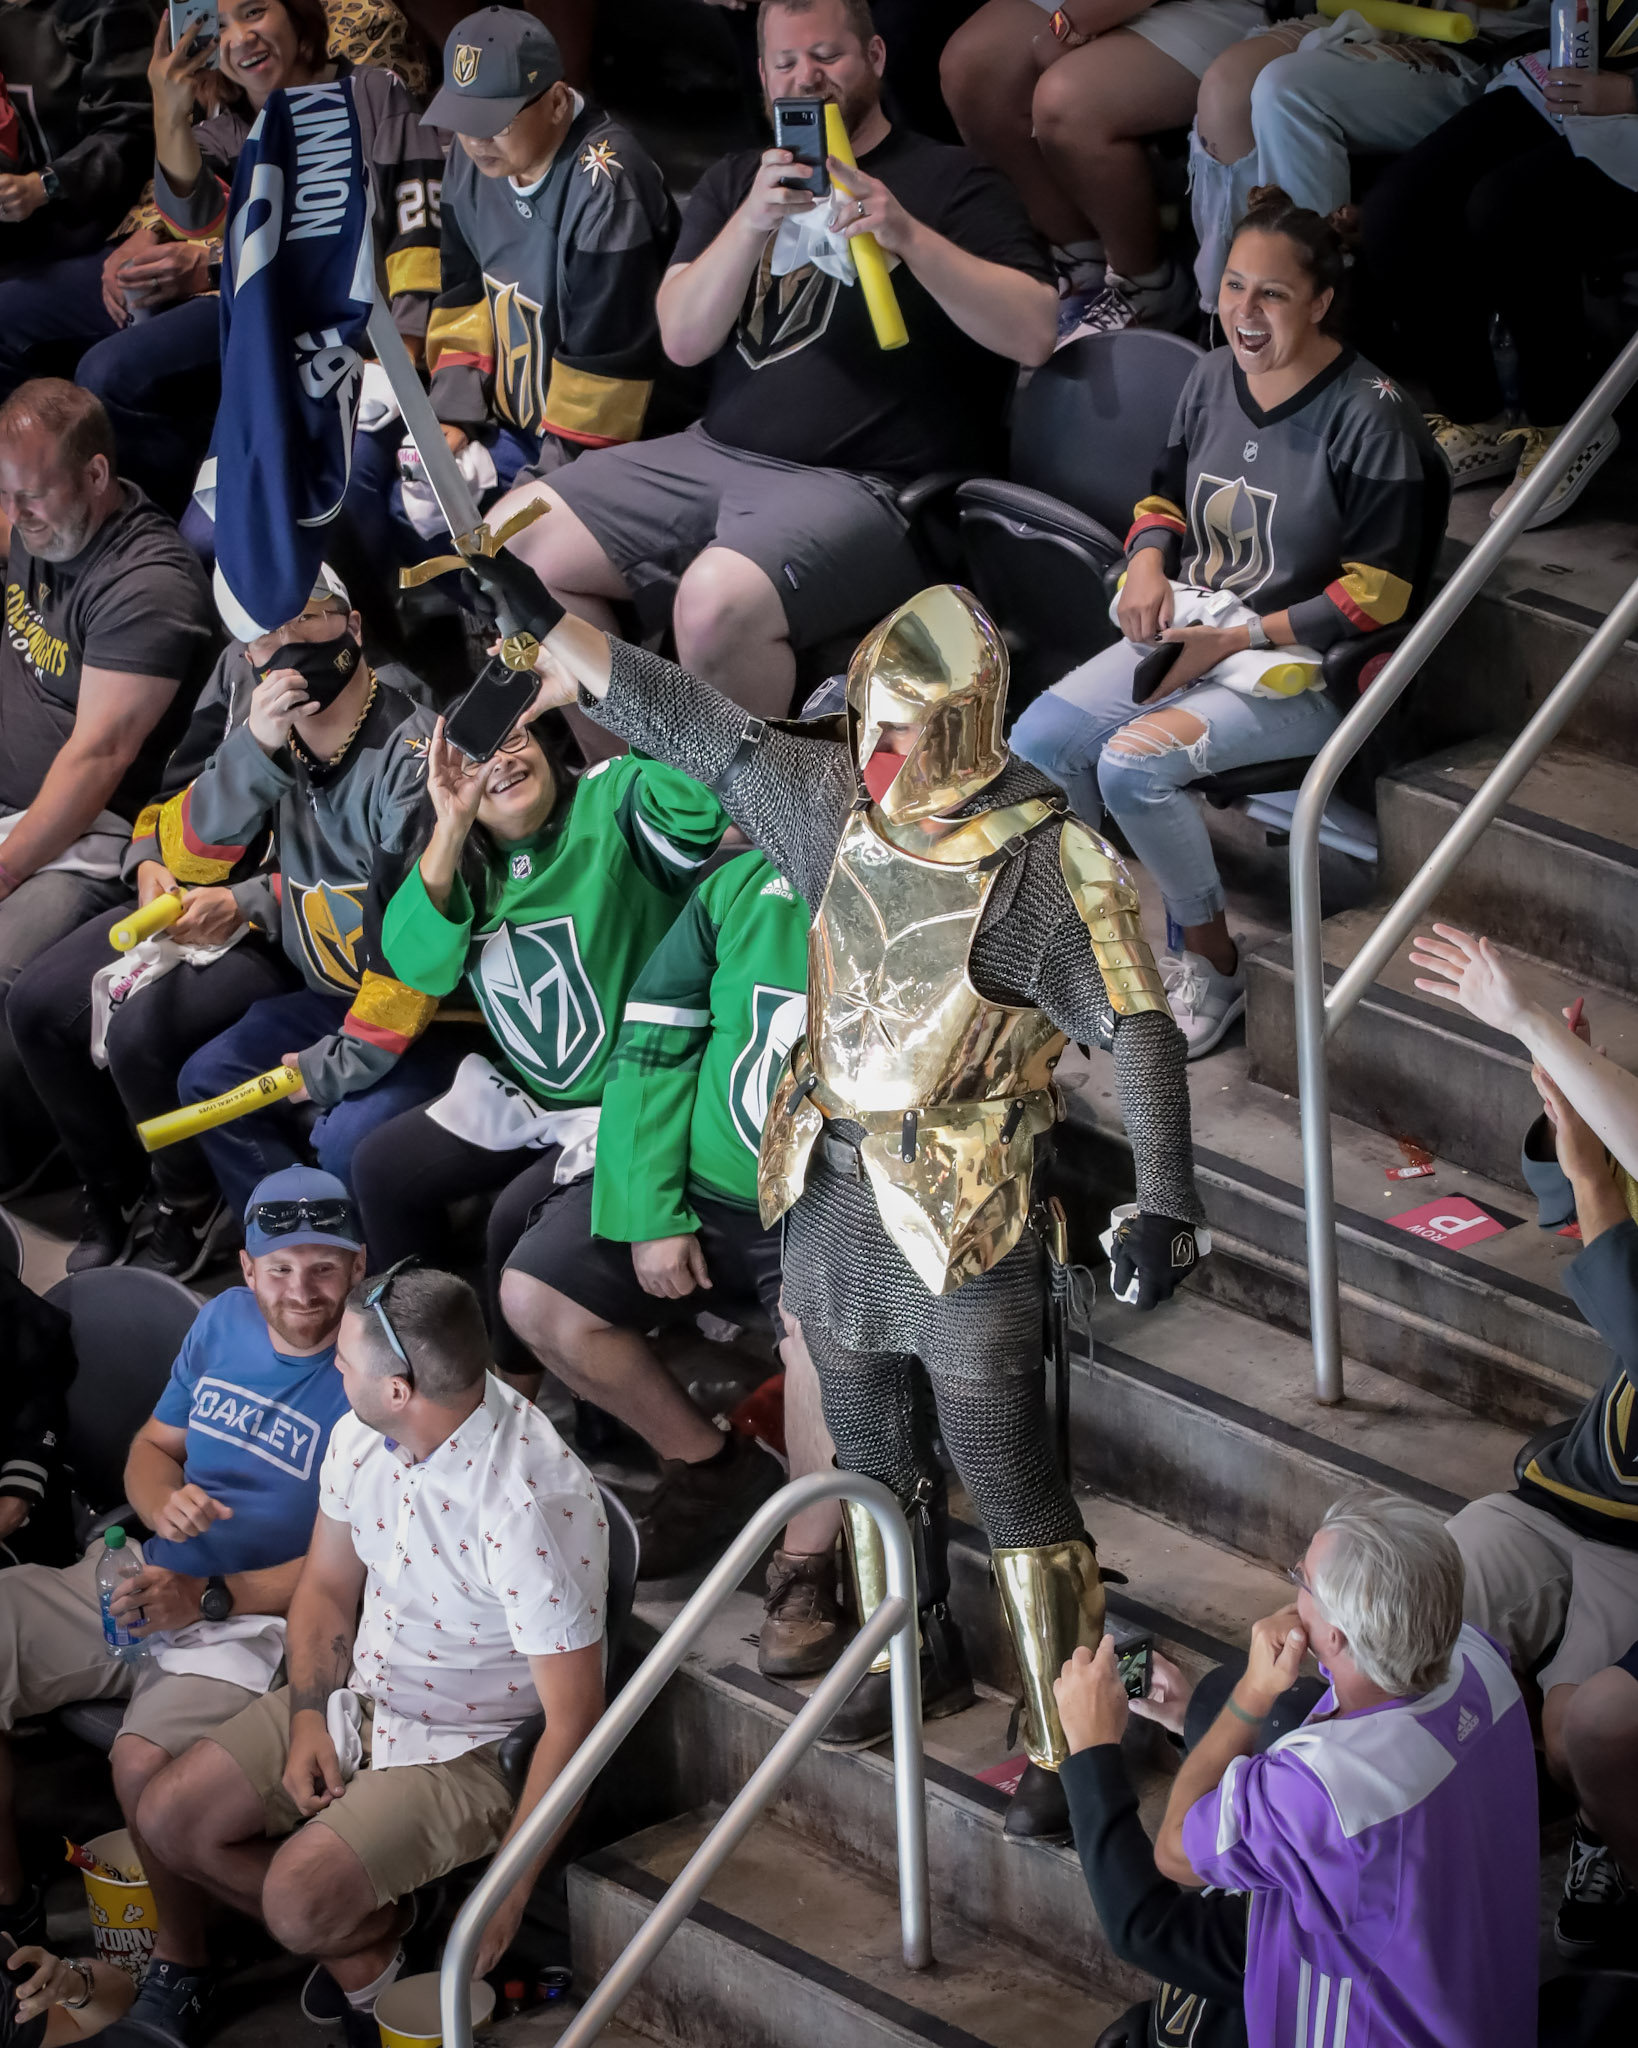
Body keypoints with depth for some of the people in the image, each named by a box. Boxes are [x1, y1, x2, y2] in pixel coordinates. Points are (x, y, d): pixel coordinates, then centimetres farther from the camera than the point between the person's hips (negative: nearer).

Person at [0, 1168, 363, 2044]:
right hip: (132, 1578, 7)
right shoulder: (224, 1322, 7)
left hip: (250, 1618, -7)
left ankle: (180, 1969, -8)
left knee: (145, 1760, -34)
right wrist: (164, 1505, -9)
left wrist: (209, 1599, -21)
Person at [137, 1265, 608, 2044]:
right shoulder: (361, 1439, -9)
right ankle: (361, 1951, 14)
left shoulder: (535, 1504, -33)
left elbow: (573, 1717, -27)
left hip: (473, 1744, -8)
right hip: (359, 1694, 8)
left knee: (296, 1901, -24)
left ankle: (373, 1937, 11)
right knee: (171, 1819, 1)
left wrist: (509, 1891, -22)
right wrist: (309, 1721, -6)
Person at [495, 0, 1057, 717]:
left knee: (719, 603, -35)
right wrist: (755, 220, -12)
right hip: (715, 453, 7)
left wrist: (911, 238, -23)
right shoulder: (734, 183, 17)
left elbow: (1034, 332, -11)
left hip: (862, 488, -7)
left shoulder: (947, 182, 2)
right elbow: (683, 337, 3)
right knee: (515, 542, -7)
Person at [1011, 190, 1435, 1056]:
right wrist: (1148, 560, -5)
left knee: (1133, 764, -27)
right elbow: (1166, 496, 19)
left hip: (1303, 668, -7)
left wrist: (1237, 640, -20)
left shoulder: (1368, 416, -18)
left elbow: (1379, 592, -17)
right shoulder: (1212, 377, 3)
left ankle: (1215, 965, -7)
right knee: (1037, 741, -10)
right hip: (1188, 630, 7)